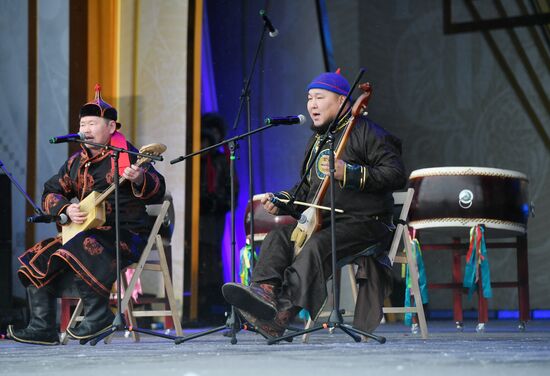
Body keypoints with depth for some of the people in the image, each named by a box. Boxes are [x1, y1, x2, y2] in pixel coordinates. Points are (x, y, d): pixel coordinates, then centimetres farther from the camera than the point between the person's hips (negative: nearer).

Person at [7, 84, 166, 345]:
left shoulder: (126, 155, -6)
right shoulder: (76, 162, 14)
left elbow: (157, 191, -15)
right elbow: (51, 193, 18)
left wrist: (140, 180, -37)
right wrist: (67, 209, -4)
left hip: (127, 233, -8)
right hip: (85, 231, 8)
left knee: (79, 251, -35)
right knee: (37, 259, -4)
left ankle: (99, 314, -22)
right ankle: (43, 328, -5)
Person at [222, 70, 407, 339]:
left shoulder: (366, 133, -5)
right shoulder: (317, 140, 23)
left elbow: (396, 175, -15)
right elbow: (307, 190, 29)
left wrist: (350, 174, -24)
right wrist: (281, 201, 9)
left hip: (364, 223, -8)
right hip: (323, 222, 8)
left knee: (317, 245, -33)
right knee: (278, 237, -15)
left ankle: (283, 311, -45)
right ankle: (265, 291, -38)